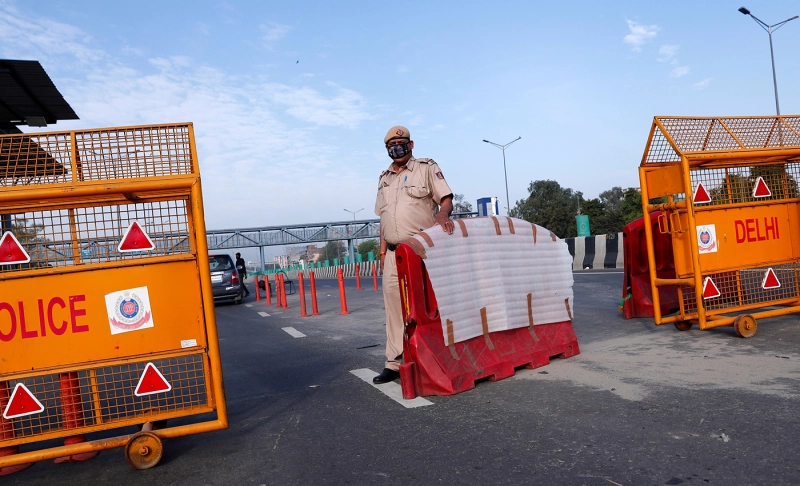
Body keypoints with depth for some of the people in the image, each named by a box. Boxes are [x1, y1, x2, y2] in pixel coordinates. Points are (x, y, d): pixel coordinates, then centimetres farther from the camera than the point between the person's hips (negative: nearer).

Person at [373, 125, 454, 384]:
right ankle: (395, 362, 13)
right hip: (394, 254, 6)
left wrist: (442, 213, -28)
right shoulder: (384, 178, 19)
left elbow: (446, 198, -5)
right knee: (394, 306, 6)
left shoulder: (427, 167, 2)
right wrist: (383, 251, 14)